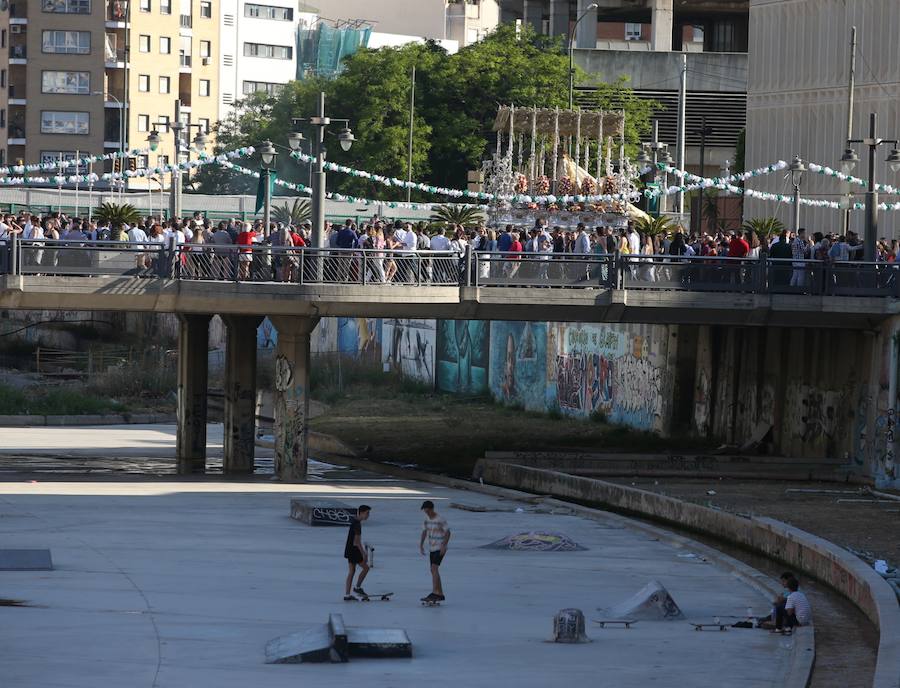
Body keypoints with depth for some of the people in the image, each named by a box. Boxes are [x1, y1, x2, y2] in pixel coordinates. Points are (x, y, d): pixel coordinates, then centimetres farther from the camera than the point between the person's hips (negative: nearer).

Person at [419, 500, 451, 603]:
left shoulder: (441, 519, -14)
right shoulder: (427, 519, 7)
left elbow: (448, 532, -13)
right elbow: (425, 532, 15)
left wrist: (444, 546, -21)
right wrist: (421, 544, 7)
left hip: (440, 548, -8)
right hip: (432, 548, 8)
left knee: (434, 568, -19)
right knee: (434, 570, 8)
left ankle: (434, 593, -24)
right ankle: (440, 594, 14)